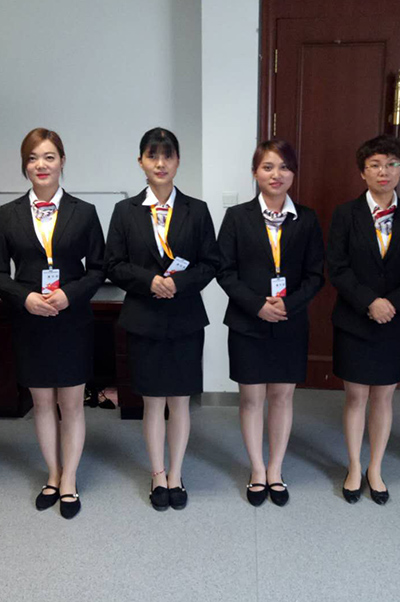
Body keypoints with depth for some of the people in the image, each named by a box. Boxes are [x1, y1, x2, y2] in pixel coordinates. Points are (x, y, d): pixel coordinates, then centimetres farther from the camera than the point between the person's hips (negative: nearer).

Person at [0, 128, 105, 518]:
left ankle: (69, 482, 24)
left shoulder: (83, 212, 0)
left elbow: (98, 269, -1)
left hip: (72, 322, -1)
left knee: (72, 404, 7)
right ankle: (53, 475, 31)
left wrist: (69, 294, -17)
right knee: (42, 402, 14)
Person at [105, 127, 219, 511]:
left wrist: (178, 283, -16)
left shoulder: (196, 210, 2)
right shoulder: (125, 211, 2)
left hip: (186, 319, 0)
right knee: (153, 401, 10)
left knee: (179, 401, 9)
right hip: (144, 319, 0)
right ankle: (158, 476, 27)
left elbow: (210, 263, 0)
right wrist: (149, 281, -17)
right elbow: (114, 265, 0)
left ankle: (175, 475, 26)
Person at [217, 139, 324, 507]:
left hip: (290, 325, 1)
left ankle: (275, 471, 28)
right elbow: (225, 271, -5)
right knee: (252, 398, 8)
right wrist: (257, 305, -16)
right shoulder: (238, 217, -2)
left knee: (282, 395, 10)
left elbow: (315, 274, 1)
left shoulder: (306, 220, 2)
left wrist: (288, 305, -15)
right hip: (247, 324, -1)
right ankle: (257, 472, 26)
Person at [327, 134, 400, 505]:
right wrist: (370, 302, -18)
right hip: (354, 322, -1)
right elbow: (337, 268, -8)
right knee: (355, 397, 9)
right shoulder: (346, 214, -2)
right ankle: (354, 468, 28)